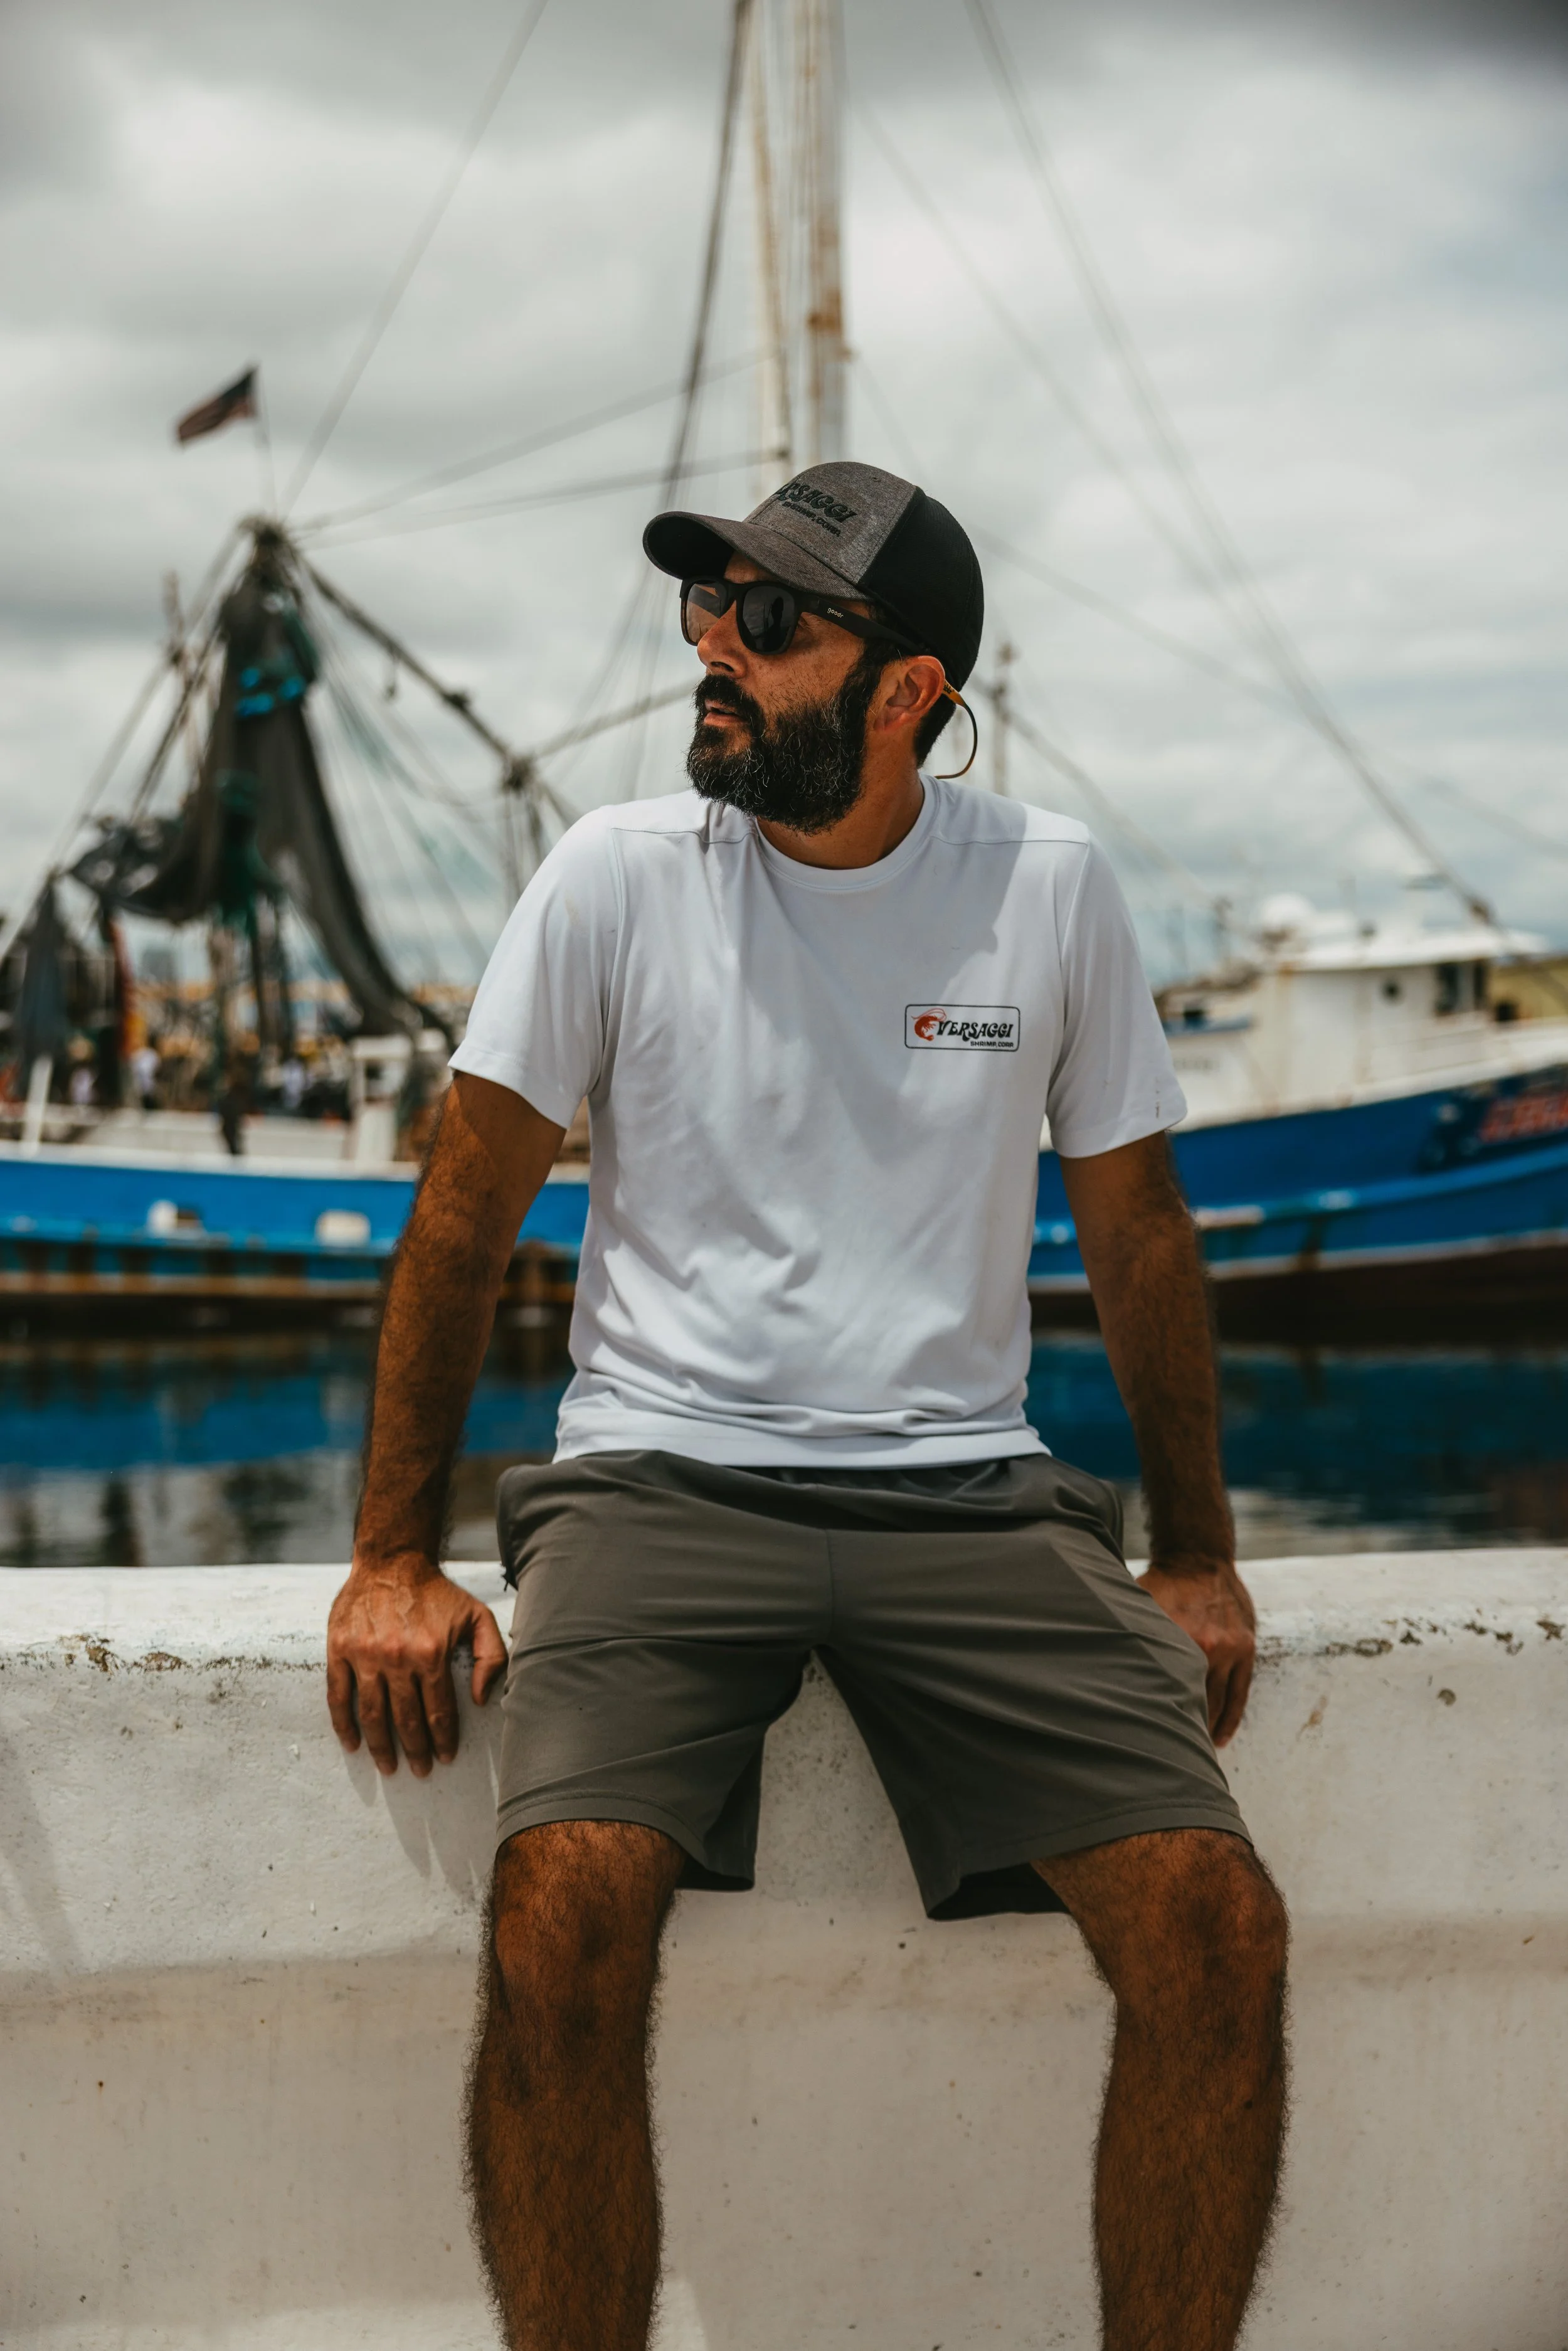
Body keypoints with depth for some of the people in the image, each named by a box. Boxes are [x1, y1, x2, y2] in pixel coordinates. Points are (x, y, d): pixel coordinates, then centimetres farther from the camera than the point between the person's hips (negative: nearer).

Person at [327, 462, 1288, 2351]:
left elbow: (1135, 1228, 14)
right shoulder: (621, 878, 1)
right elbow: (463, 1218, 4)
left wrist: (1197, 1554, 13)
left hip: (970, 1491, 2)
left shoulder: (1049, 888, 5)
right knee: (561, 1924, -28)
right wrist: (393, 1562, -1)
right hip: (662, 1474, -1)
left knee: (1219, 1927, -19)